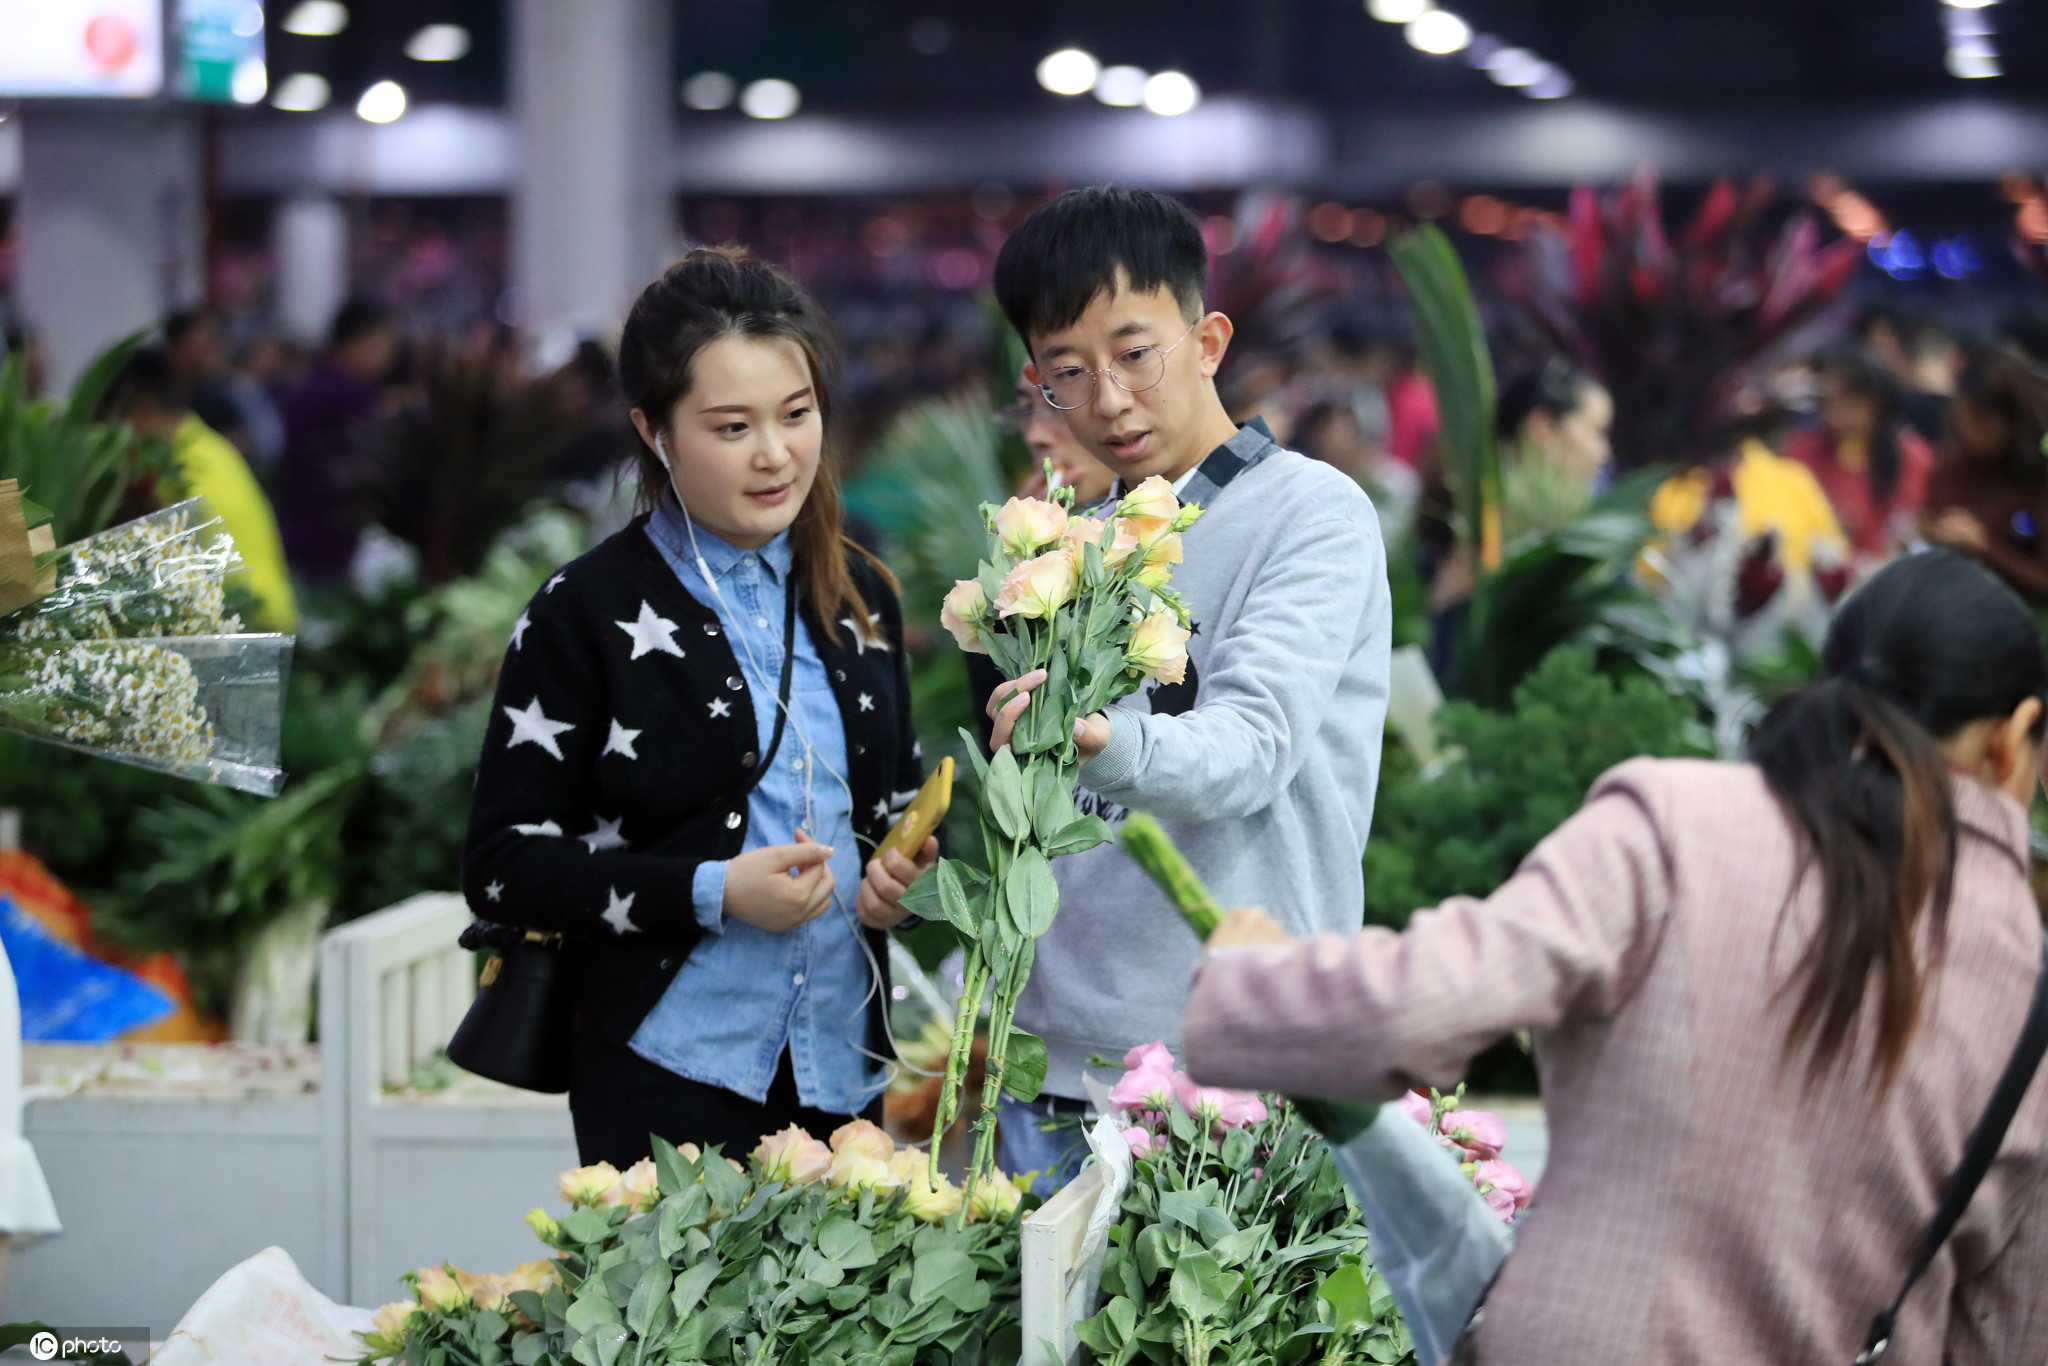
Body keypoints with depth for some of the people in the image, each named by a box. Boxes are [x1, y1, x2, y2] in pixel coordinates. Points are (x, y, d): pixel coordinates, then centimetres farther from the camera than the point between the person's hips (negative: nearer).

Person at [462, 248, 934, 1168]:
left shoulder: (860, 597, 12)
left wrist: (901, 879, 2)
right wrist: (711, 892, -18)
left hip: (840, 1072, 5)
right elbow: (502, 866, -8)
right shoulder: (588, 613, -5)